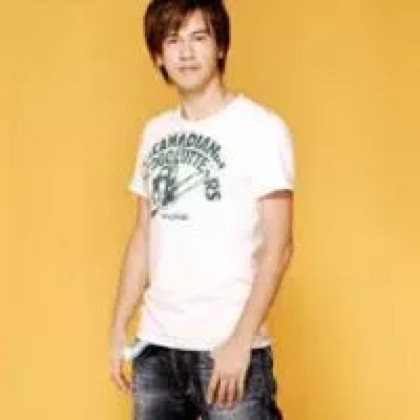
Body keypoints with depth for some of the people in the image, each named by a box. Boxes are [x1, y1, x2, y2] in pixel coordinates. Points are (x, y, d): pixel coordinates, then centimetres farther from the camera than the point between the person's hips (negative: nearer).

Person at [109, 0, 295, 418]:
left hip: (228, 345, -5)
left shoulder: (261, 128, -6)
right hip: (156, 345, 6)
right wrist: (118, 328, 12)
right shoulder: (154, 132, 11)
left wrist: (241, 340, -17)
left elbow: (278, 245, -11)